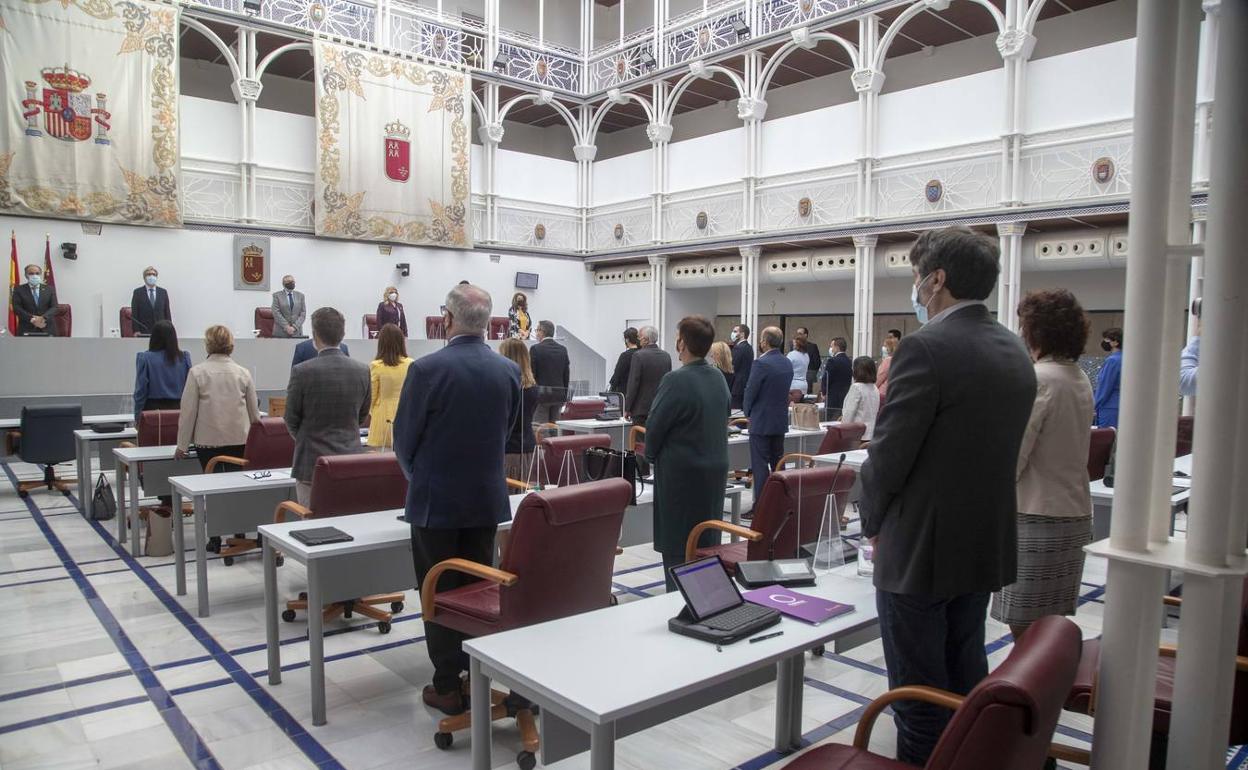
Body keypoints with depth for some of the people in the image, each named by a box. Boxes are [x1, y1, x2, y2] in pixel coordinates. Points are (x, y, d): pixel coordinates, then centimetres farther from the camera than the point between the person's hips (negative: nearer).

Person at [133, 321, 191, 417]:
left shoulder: (145, 358, -7)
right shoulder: (184, 358, -3)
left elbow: (141, 390, -4)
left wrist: (137, 416, 4)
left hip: (153, 408, -2)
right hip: (178, 408, 2)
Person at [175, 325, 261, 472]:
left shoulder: (197, 372, -4)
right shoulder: (244, 373, 1)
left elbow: (188, 411, -3)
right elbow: (254, 412, 6)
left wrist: (182, 445, 5)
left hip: (208, 441, -1)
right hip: (239, 439, 2)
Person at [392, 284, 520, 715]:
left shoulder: (427, 369, -16)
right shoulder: (510, 370, -3)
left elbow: (404, 438, -7)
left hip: (436, 500, -4)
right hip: (487, 498, 4)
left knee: (439, 593, 7)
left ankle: (449, 687, 14)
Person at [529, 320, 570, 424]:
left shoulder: (535, 349, -9)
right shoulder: (563, 350, 6)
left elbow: (531, 374, -9)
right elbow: (567, 375, 9)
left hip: (541, 395, -5)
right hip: (559, 395, 5)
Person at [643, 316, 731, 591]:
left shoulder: (676, 380, -20)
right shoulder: (719, 378, 3)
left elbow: (654, 424, -13)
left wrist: (651, 454, 6)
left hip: (681, 471, -7)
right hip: (716, 467, 7)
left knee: (677, 543, 3)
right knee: (707, 540, 16)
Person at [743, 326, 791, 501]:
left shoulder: (761, 364, -16)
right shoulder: (788, 364, 7)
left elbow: (750, 391, -11)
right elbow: (786, 391, 12)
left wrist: (748, 413, 6)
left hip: (761, 422, -7)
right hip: (781, 421, 7)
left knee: (760, 466, -3)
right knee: (778, 464, 14)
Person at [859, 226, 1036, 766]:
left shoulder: (926, 347, -19)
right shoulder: (1016, 352, 7)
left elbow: (889, 453, -18)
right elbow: (996, 446, 11)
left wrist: (873, 521, -1)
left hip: (920, 547, -8)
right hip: (986, 545, 8)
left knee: (919, 698, 5)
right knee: (967, 685, 21)